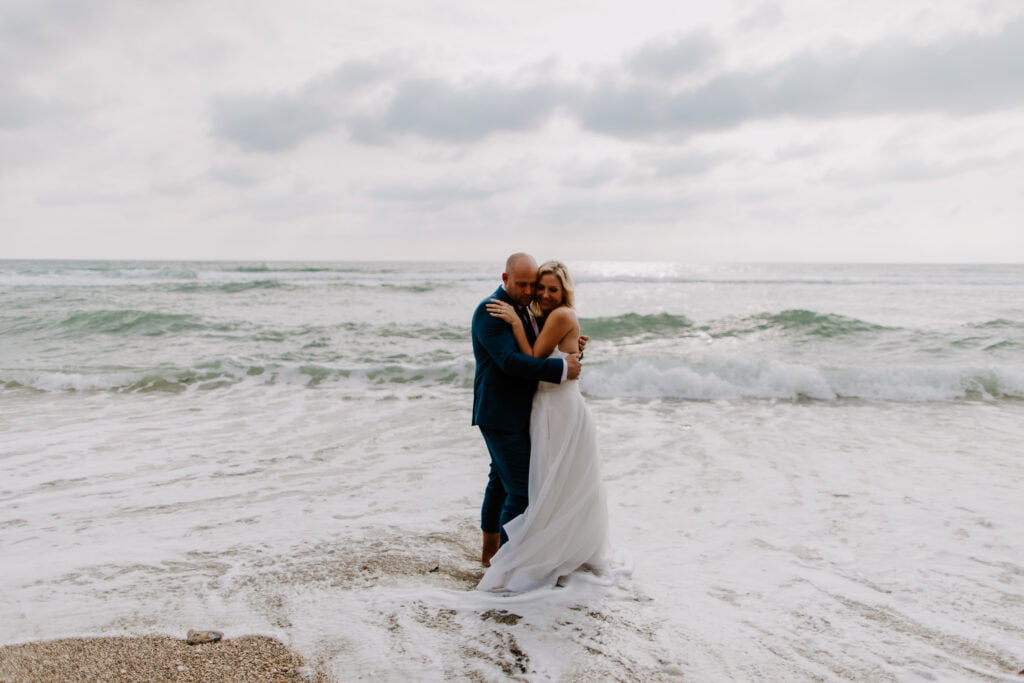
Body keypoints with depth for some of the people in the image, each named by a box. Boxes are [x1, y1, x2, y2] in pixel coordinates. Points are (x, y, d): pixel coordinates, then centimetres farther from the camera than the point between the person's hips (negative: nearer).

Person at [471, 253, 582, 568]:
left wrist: (573, 350, -3)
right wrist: (561, 368, -29)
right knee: (521, 490, -7)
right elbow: (510, 361, -29)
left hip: (517, 412, 10)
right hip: (501, 415, -10)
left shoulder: (524, 308, 11)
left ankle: (490, 550, 35)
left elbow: (539, 352, 16)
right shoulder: (490, 310, -18)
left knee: (500, 482, 20)